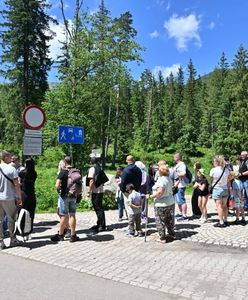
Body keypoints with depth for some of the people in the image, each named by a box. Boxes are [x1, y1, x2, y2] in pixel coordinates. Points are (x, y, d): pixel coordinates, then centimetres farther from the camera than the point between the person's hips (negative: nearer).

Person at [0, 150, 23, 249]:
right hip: (9, 198, -4)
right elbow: (16, 185, -12)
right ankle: (13, 240, 20)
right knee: (11, 220, 11)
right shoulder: (12, 169, -10)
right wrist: (19, 197, -5)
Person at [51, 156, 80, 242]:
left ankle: (60, 235, 17)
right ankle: (73, 235, 12)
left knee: (64, 216, 4)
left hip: (65, 195, -4)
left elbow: (57, 185, -19)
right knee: (72, 215, 8)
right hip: (73, 196, 4)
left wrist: (59, 189, 0)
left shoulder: (63, 171, -12)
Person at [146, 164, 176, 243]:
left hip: (161, 204, -9)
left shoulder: (161, 180, -23)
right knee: (169, 220, 21)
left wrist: (150, 196, -19)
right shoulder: (169, 179, 6)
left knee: (160, 221, 4)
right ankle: (172, 234, 33)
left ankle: (162, 238, 11)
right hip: (171, 202, 9)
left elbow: (160, 192, -29)